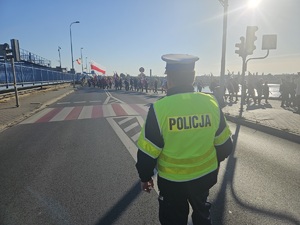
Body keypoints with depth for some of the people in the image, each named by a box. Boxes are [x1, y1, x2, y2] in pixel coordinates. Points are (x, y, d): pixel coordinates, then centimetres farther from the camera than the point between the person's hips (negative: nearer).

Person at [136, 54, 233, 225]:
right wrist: (216, 162, 19)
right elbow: (225, 144, 0)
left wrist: (145, 176, 2)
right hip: (205, 175, 4)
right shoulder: (211, 102, -12)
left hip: (172, 180, -3)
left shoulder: (159, 108, -23)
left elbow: (148, 151, -16)